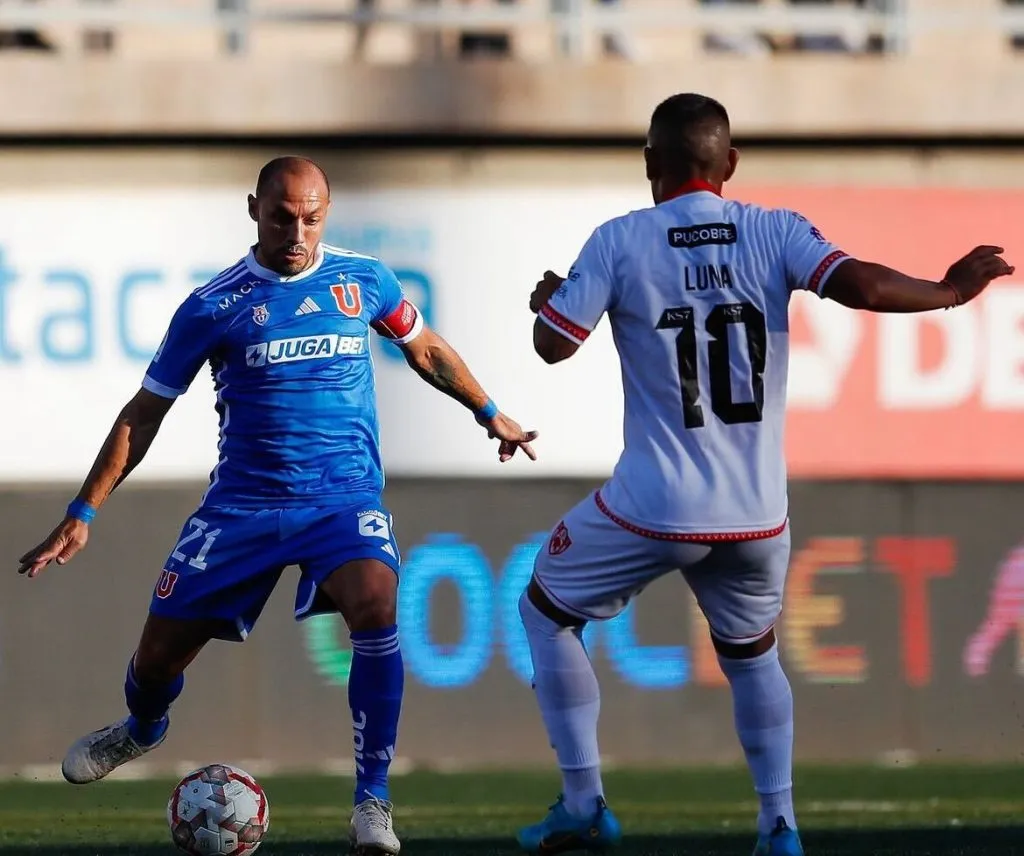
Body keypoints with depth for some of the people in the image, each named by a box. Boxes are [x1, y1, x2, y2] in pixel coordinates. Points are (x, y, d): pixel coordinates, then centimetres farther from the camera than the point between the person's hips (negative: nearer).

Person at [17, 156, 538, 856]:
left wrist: (489, 413, 25)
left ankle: (373, 799, -20)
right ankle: (142, 730, 44)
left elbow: (425, 349, 23)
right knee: (160, 653, 3)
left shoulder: (363, 280, 3)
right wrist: (84, 515, 0)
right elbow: (144, 414, 4)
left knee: (374, 604, -31)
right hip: (243, 504, 1)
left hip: (346, 498, -1)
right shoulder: (214, 307, -2)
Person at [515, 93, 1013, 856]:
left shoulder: (620, 242, -6)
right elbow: (861, 287, -14)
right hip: (757, 516, 3)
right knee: (751, 652, 28)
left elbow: (553, 344, -3)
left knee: (547, 611, 20)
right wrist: (948, 293, 2)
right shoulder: (776, 232, -2)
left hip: (654, 509, -3)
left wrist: (546, 300, 20)